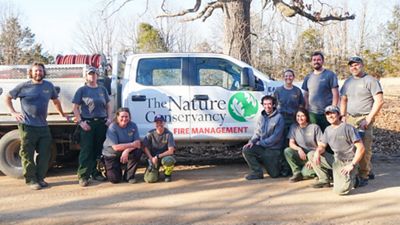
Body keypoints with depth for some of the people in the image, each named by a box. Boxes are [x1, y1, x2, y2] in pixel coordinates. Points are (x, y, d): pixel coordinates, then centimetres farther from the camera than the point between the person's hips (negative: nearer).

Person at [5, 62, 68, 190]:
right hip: (27, 126, -4)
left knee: (44, 154, 7)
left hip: (43, 126, 4)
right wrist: (13, 112, -4)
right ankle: (31, 180, 10)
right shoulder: (24, 86, -2)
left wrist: (62, 114, 25)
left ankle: (40, 178, 19)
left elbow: (56, 101, 23)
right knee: (28, 154, 1)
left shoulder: (49, 86, 8)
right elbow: (8, 97, 7)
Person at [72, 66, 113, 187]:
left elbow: (108, 106, 18)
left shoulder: (102, 89, 15)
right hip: (87, 124, -4)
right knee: (86, 151, -6)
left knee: (100, 150, 7)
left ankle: (96, 173, 18)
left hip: (102, 123, 4)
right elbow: (75, 108, 1)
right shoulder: (82, 90, 5)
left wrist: (109, 118, 3)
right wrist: (81, 121, -9)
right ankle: (83, 176, -4)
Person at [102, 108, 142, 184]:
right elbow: (115, 147, -26)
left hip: (126, 153, 3)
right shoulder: (112, 127, -19)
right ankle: (107, 169, 25)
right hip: (111, 155, -3)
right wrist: (131, 145, -27)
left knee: (138, 151, -28)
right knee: (115, 179, -13)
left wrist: (127, 150, -33)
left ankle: (129, 176, -8)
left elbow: (138, 143, -15)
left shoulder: (133, 125, -9)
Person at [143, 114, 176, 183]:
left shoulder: (168, 134, -10)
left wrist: (158, 156, -21)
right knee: (150, 179, -18)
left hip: (165, 156, -1)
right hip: (153, 158, 1)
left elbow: (171, 151, -16)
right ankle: (155, 171, 22)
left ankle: (167, 174, -4)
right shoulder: (150, 134, -4)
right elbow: (146, 148, -4)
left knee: (168, 160, -39)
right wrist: (151, 158, -18)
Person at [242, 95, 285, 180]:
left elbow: (276, 137, -16)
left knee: (274, 174, -1)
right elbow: (257, 133, 7)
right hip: (261, 147, 5)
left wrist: (261, 143, -16)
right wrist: (252, 141, -14)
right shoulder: (261, 118, 7)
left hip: (273, 150, -4)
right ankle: (257, 172, -9)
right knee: (246, 150, -21)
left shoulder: (279, 118, -11)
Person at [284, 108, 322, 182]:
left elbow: (321, 146, -8)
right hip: (301, 155, 4)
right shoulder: (294, 127, 3)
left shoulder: (315, 127, -6)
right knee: (287, 151, -25)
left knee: (305, 173, -33)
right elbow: (291, 143, -2)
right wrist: (299, 149, -24)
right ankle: (297, 172, -12)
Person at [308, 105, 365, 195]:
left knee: (340, 190, -27)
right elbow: (322, 146, 13)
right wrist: (317, 152, -13)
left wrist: (352, 165, -19)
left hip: (347, 163, -7)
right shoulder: (328, 129, 10)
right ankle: (324, 180, 5)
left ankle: (351, 179, 8)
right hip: (335, 160, 7)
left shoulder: (348, 128, -12)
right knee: (311, 154, -4)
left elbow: (361, 148, -14)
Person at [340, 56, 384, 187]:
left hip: (364, 119, -6)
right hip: (350, 118, 6)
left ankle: (363, 176, -1)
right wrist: (343, 116, 8)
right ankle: (368, 171, 19)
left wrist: (368, 119, -14)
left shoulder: (370, 80, -4)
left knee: (364, 148, -9)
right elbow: (343, 100, 22)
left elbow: (379, 101, -10)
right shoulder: (348, 82, 16)